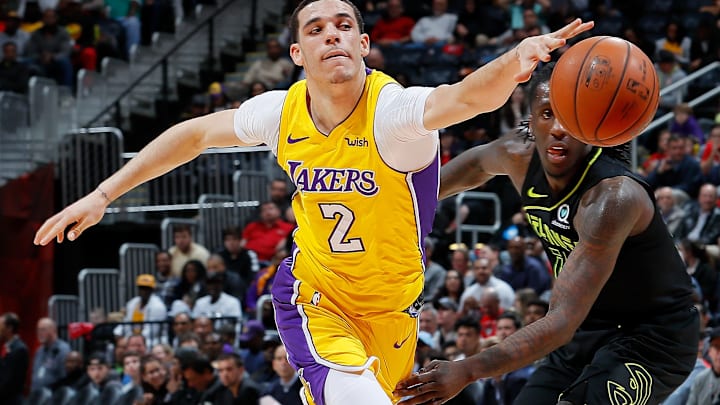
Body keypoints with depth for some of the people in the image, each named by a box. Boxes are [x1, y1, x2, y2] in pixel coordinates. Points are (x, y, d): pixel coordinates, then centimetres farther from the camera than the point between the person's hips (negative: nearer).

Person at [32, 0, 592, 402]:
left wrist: (513, 63, -72)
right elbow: (194, 134, 6)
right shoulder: (282, 112, -13)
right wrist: (103, 195, 5)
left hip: (390, 309, 0)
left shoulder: (392, 110, -26)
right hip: (313, 294, 0)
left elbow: (466, 98, -49)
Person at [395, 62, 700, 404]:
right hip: (592, 326, 8)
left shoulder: (612, 197, -33)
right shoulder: (519, 154, -10)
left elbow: (562, 322, -37)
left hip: (653, 337, -8)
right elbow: (478, 163, 19)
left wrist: (467, 371, -41)